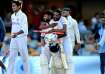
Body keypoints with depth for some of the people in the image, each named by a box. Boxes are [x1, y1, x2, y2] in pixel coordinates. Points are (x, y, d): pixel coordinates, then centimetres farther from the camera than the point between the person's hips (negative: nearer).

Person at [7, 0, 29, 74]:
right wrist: (12, 35, 17)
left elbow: (24, 29, -19)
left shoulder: (23, 16, -10)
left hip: (21, 38, -7)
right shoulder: (12, 16, 12)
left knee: (24, 57, 2)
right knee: (11, 57, 2)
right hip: (13, 39, 7)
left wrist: (17, 33, -34)